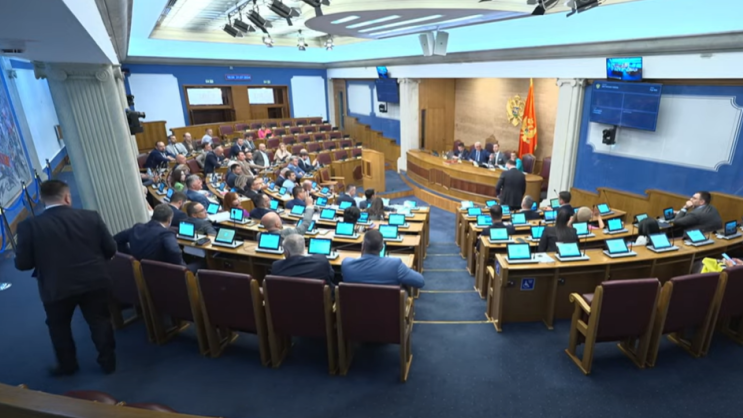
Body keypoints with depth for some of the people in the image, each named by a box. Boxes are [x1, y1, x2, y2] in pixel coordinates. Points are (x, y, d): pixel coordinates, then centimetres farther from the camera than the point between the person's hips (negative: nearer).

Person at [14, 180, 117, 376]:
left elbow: (22, 263, -7)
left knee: (59, 326, 25)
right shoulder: (90, 217, -9)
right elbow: (111, 249, -3)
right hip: (95, 282, 1)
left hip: (57, 289, 0)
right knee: (100, 321, 18)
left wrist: (43, 261, 15)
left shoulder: (29, 226, -11)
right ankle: (108, 362, 29)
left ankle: (67, 365, 39)